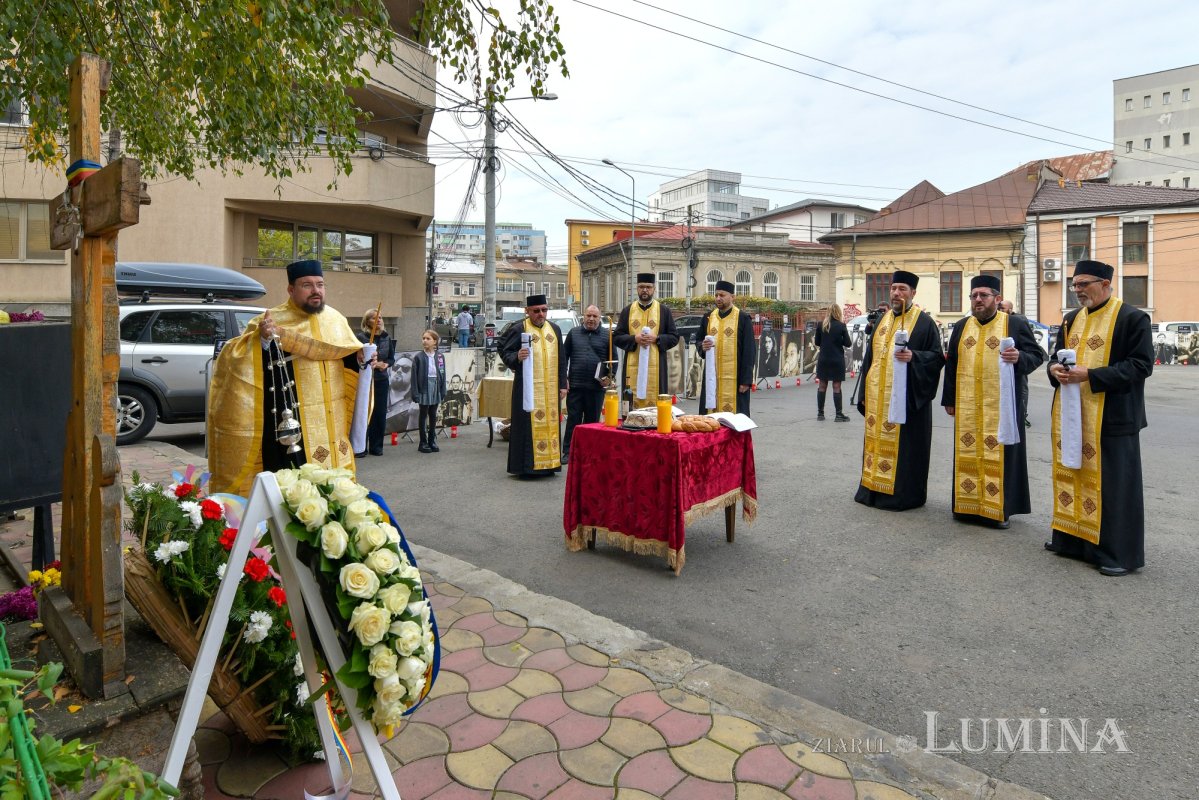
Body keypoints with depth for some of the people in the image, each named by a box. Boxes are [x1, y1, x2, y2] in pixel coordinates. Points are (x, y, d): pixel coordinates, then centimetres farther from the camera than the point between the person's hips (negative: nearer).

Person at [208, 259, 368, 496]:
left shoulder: (335, 320, 8)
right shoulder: (272, 321, -8)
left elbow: (349, 358, 18)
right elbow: (237, 358, -17)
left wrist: (361, 360, -4)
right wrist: (264, 339, -35)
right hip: (290, 428, -5)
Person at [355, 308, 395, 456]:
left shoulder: (387, 338, 7)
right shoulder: (361, 337, -6)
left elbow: (392, 358, 13)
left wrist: (386, 364, -8)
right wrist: (372, 363, -17)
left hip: (381, 380, 4)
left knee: (380, 414, 6)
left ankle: (376, 446, 17)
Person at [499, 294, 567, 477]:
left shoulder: (554, 329, 13)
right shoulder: (517, 330, -3)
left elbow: (561, 359, 16)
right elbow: (504, 352, -5)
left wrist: (562, 384, 11)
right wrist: (517, 357, -26)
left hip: (551, 389, 5)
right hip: (528, 388, -5)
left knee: (550, 424, 8)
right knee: (530, 426, -3)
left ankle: (549, 463, 18)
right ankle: (527, 465, 5)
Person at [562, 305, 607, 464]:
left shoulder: (606, 336, 6)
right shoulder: (573, 333, 9)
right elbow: (564, 356, 9)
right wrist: (564, 378, 1)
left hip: (596, 387, 0)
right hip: (575, 385, 0)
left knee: (592, 420, 7)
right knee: (573, 419, 2)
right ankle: (568, 452, 7)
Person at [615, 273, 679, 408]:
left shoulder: (664, 311, 6)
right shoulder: (627, 311, 9)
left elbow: (674, 337, 5)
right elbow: (616, 338, 6)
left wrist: (656, 338, -13)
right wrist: (634, 339, -12)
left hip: (656, 367, -1)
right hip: (633, 366, 1)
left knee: (655, 402, -2)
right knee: (632, 402, 0)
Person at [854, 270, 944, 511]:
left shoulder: (924, 322, -4)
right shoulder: (882, 319, 13)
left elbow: (937, 356, -6)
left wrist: (913, 356, -25)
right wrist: (865, 392, 11)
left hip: (907, 397, -6)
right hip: (878, 396, 6)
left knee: (904, 445, 0)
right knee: (877, 441, 11)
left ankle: (904, 494, 11)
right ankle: (874, 488, 21)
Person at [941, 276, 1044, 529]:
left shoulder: (1016, 324, 0)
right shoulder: (961, 327, 11)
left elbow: (1037, 354, -1)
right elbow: (951, 365, 12)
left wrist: (1019, 358, -23)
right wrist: (949, 400, 10)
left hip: (1001, 406, -3)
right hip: (967, 407, 4)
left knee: (999, 455, 1)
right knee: (967, 454, 8)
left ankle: (999, 508, 11)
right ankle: (968, 505, 18)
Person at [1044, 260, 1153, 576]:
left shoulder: (1132, 318, -8)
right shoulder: (1071, 319, 12)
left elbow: (1141, 365, -13)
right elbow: (1057, 354, 18)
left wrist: (1091, 375, -22)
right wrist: (1055, 369, -5)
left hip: (1111, 417, -6)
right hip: (1071, 414, 7)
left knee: (1112, 483, 0)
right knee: (1072, 474, 13)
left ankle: (1119, 553, 10)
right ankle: (1071, 537, 25)